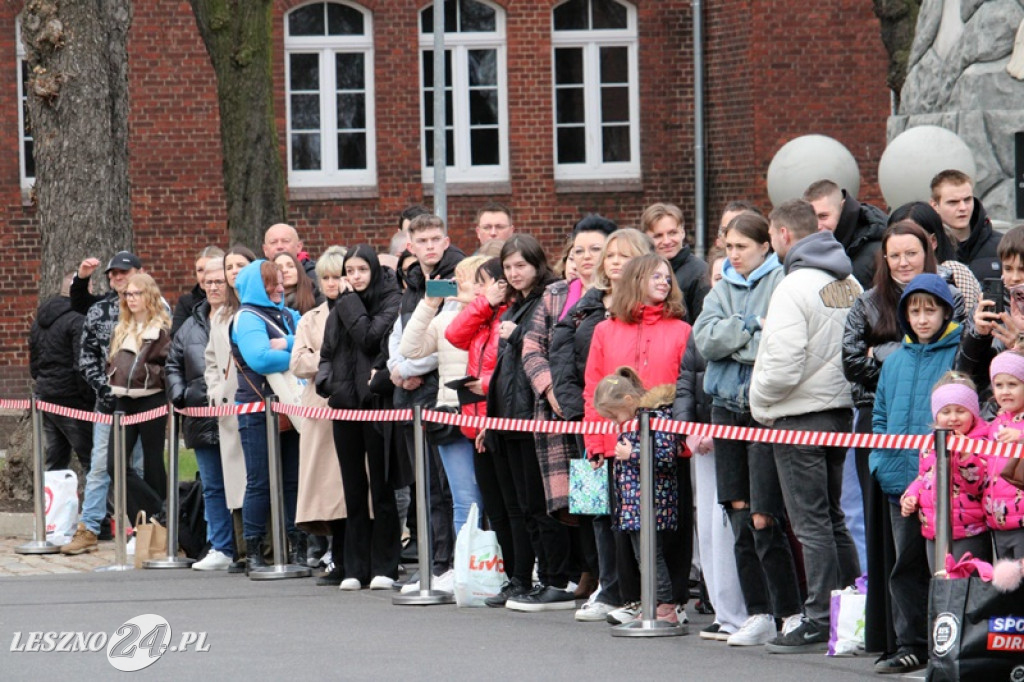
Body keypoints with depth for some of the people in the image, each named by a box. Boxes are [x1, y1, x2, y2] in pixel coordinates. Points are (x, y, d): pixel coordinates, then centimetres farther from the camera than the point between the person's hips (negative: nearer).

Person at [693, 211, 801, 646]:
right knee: (739, 515, 5)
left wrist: (733, 341, -8)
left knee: (763, 519, -9)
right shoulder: (723, 289, 15)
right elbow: (705, 340, 2)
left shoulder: (782, 284, -5)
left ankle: (791, 613, -1)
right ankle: (757, 614, 10)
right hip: (728, 405, 6)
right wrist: (751, 329, -9)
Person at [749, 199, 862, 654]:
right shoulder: (850, 283, 9)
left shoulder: (795, 287, -17)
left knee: (812, 523, -4)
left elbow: (783, 366, -22)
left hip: (801, 418, -8)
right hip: (842, 409, 8)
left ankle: (821, 622, -3)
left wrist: (760, 399, -6)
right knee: (832, 518, 16)